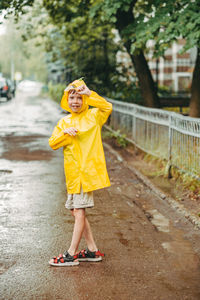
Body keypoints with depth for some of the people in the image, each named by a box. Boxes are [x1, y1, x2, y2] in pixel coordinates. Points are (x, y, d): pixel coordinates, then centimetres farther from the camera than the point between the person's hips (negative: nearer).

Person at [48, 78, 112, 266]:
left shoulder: (93, 116, -1)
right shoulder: (64, 121, 13)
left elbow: (108, 107, -20)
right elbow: (52, 143, 4)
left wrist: (89, 93, -23)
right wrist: (65, 133, -13)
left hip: (87, 169, -7)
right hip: (72, 173, 7)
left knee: (79, 211, -6)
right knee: (75, 211, 11)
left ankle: (71, 254, 0)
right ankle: (93, 251, 23)